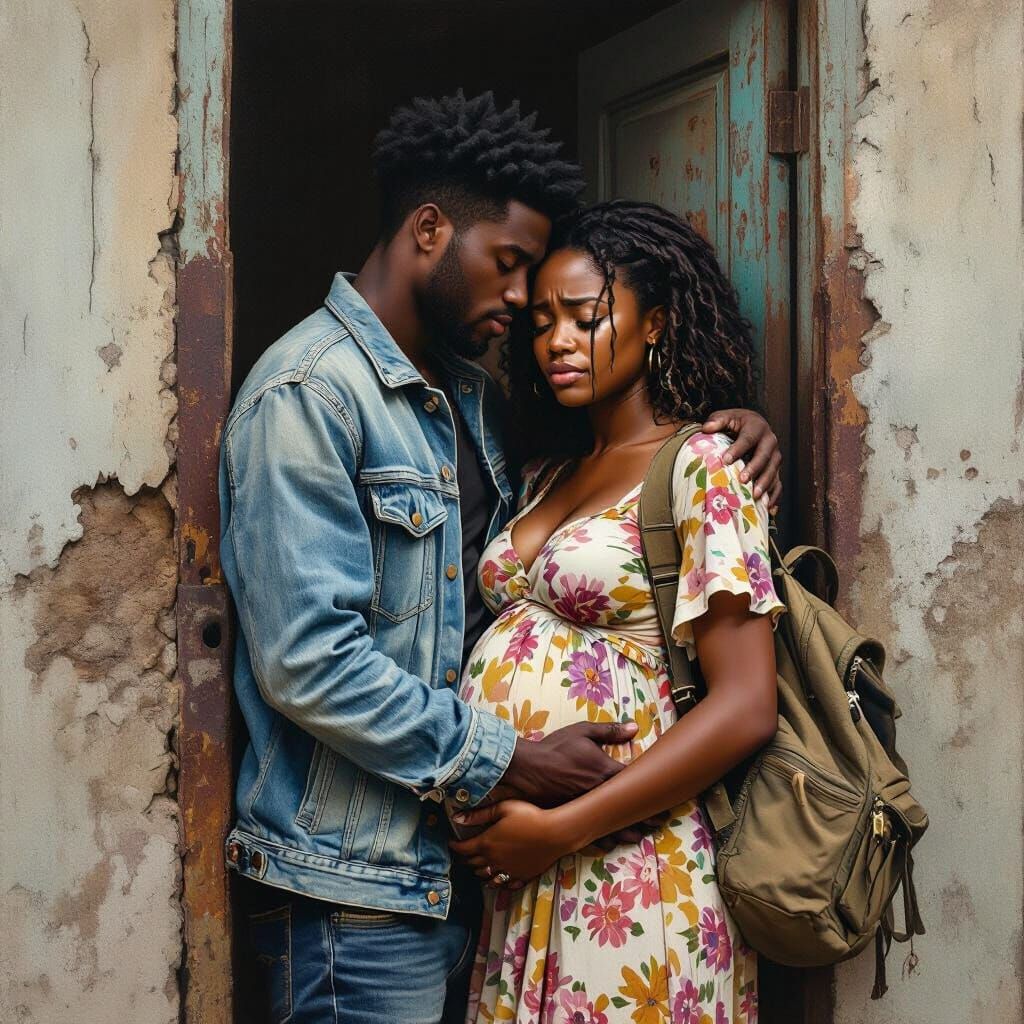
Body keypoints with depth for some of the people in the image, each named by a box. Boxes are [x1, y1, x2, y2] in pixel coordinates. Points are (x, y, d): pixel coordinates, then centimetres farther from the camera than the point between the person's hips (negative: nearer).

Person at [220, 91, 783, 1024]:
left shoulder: (471, 393, 14)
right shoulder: (306, 394, -14)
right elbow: (307, 661, -22)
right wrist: (508, 762, -15)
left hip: (463, 866, 9)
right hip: (358, 891, -8)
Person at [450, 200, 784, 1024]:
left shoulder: (703, 468, -8)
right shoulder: (550, 476, 13)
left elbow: (745, 708, -15)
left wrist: (564, 827, -16)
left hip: (623, 871, -6)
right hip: (516, 874, 6)